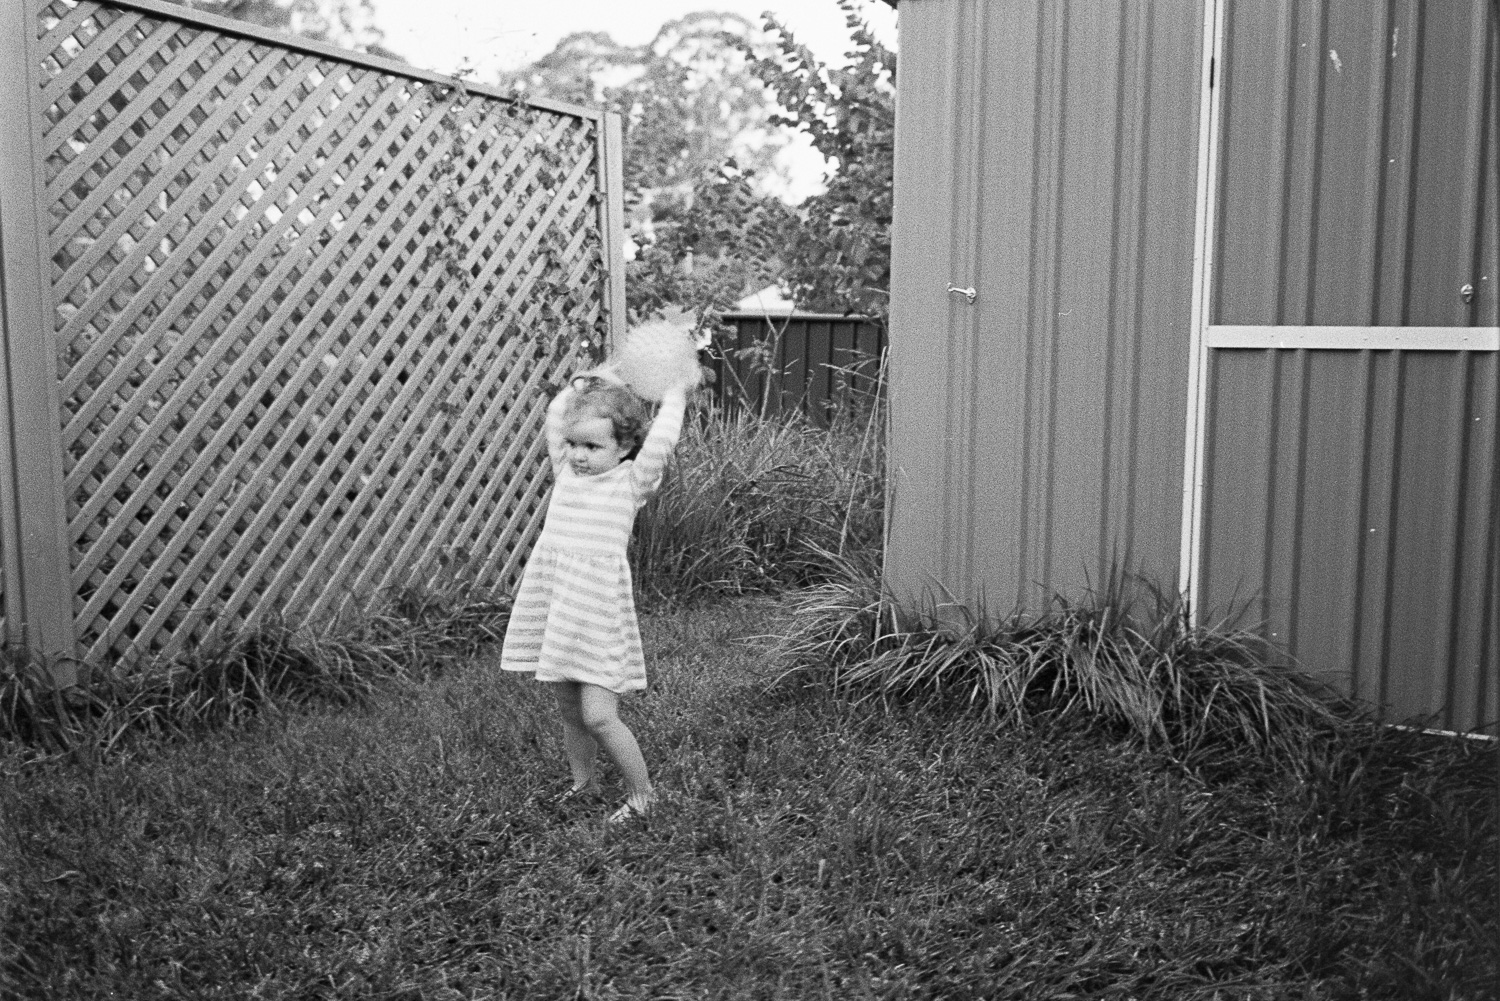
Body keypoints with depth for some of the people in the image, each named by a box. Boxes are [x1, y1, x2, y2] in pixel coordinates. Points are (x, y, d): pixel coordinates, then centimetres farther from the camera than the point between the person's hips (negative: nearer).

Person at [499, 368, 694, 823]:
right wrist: (588, 384, 17)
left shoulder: (631, 480, -4)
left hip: (598, 609, -6)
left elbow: (659, 440, -18)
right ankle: (584, 783, 34)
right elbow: (555, 417, 17)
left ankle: (641, 796, 8)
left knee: (598, 716, -9)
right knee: (569, 712, 16)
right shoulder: (567, 471, 11)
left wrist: (675, 396, -4)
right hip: (554, 606, 6)